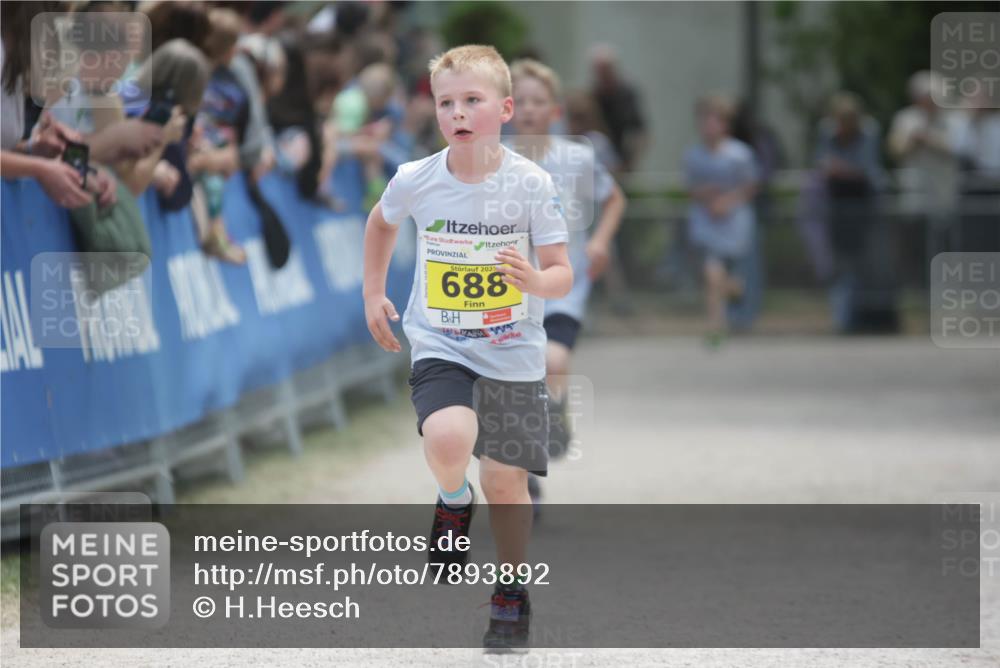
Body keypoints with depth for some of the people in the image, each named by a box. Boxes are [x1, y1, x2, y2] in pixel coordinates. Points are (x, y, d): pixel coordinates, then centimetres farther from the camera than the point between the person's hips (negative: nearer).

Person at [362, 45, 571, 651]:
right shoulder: (415, 181, -9)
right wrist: (374, 293, 15)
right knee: (447, 439, -28)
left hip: (513, 352, 0)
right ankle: (454, 504, 7)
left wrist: (536, 280, -31)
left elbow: (563, 276, -9)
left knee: (506, 480, 5)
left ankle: (512, 595, 28)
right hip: (440, 347, 0)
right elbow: (382, 222, 16)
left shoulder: (532, 184, -13)